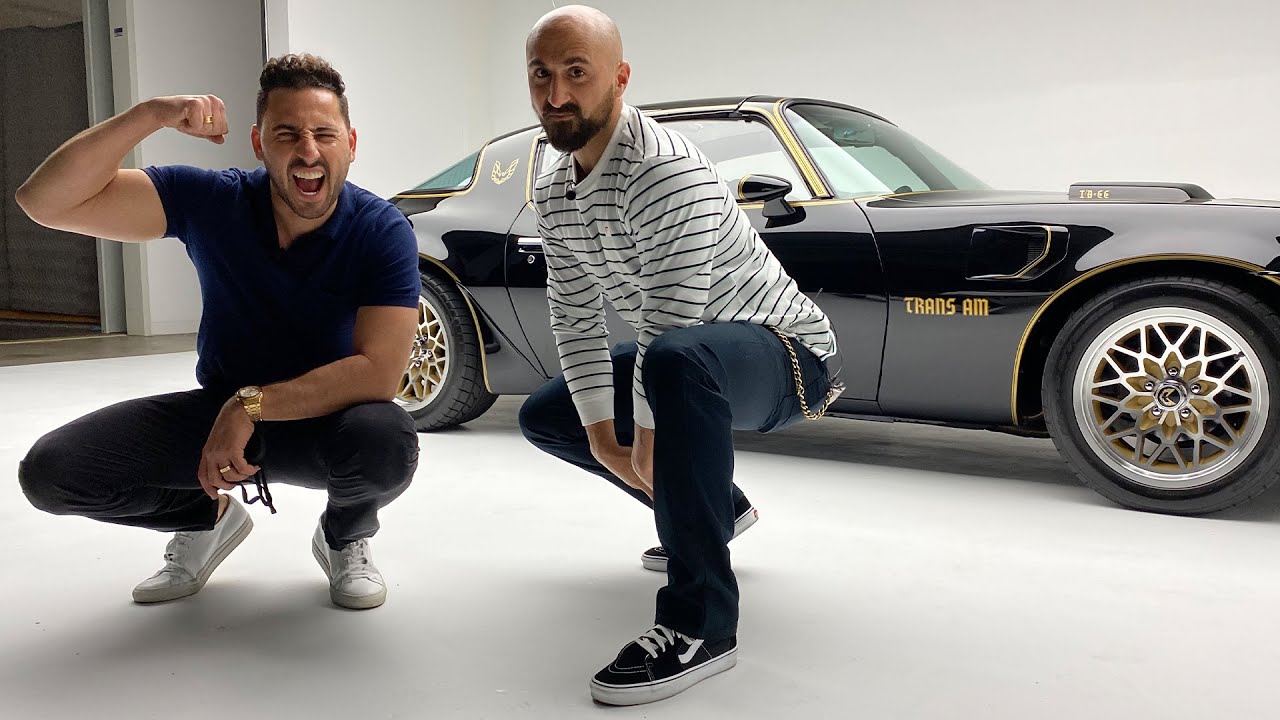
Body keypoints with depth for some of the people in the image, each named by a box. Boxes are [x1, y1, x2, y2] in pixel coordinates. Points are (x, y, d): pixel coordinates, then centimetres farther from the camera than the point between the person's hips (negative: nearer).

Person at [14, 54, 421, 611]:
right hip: (219, 410, 3)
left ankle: (346, 537, 2)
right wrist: (151, 114, -31)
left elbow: (378, 371, -28)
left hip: (324, 420, -2)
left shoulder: (382, 231, -19)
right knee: (50, 470, -14)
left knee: (389, 445, -37)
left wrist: (251, 405, -28)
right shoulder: (211, 201, -13)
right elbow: (46, 202, -19)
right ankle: (208, 517, 16)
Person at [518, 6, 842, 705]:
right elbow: (574, 313, 0)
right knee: (543, 416, 14)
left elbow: (669, 327, -31)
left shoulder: (669, 170, -27)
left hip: (783, 349, -9)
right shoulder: (552, 191, 1)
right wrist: (601, 434, -8)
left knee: (676, 359, -42)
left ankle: (701, 624, -35)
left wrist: (645, 445, -25)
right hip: (687, 354, 10)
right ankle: (711, 505, 25)